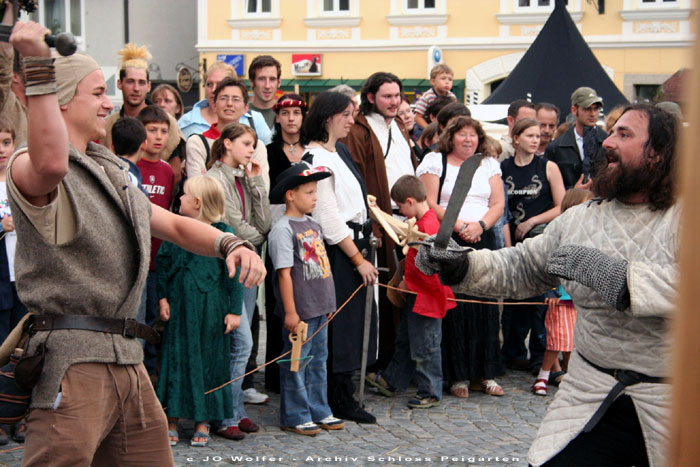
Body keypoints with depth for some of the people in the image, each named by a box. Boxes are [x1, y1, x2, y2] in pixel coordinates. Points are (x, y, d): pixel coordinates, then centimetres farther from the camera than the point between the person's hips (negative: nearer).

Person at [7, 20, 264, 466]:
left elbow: (174, 225, 24)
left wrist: (229, 243, 5)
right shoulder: (29, 166, -7)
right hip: (71, 358, -9)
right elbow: (51, 164, -34)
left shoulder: (111, 174, 23)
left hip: (127, 360, 9)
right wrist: (39, 69, -35)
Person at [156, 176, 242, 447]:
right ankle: (172, 422, 12)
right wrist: (163, 298, 2)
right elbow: (162, 263, 10)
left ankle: (203, 422, 15)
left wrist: (234, 311, -5)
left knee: (209, 361, 4)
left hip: (211, 309, -3)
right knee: (176, 359, 4)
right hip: (180, 306, 3)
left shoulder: (223, 233, -5)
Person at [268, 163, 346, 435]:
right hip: (299, 310, -8)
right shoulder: (283, 229, -13)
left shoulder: (312, 225, 12)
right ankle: (294, 416, 12)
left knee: (318, 359, 15)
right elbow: (284, 273, -16)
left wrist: (328, 302, 18)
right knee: (297, 362, 1)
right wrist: (290, 312, -17)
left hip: (319, 308, 8)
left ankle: (318, 411, 25)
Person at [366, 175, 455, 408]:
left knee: (425, 347, 1)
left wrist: (408, 283, -13)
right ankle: (391, 381, 36)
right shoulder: (424, 221, 9)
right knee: (405, 339, 22)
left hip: (427, 296, -11)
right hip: (416, 296, 11)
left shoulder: (427, 226, -24)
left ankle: (430, 393, 13)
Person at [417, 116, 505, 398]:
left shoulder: (488, 165, 17)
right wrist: (459, 226, -14)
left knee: (485, 307, 0)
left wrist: (480, 225, -10)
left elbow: (498, 203, 8)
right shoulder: (435, 162, 5)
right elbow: (430, 204, -4)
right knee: (454, 307, -6)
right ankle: (457, 375, 1)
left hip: (483, 241, 3)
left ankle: (483, 374, 7)